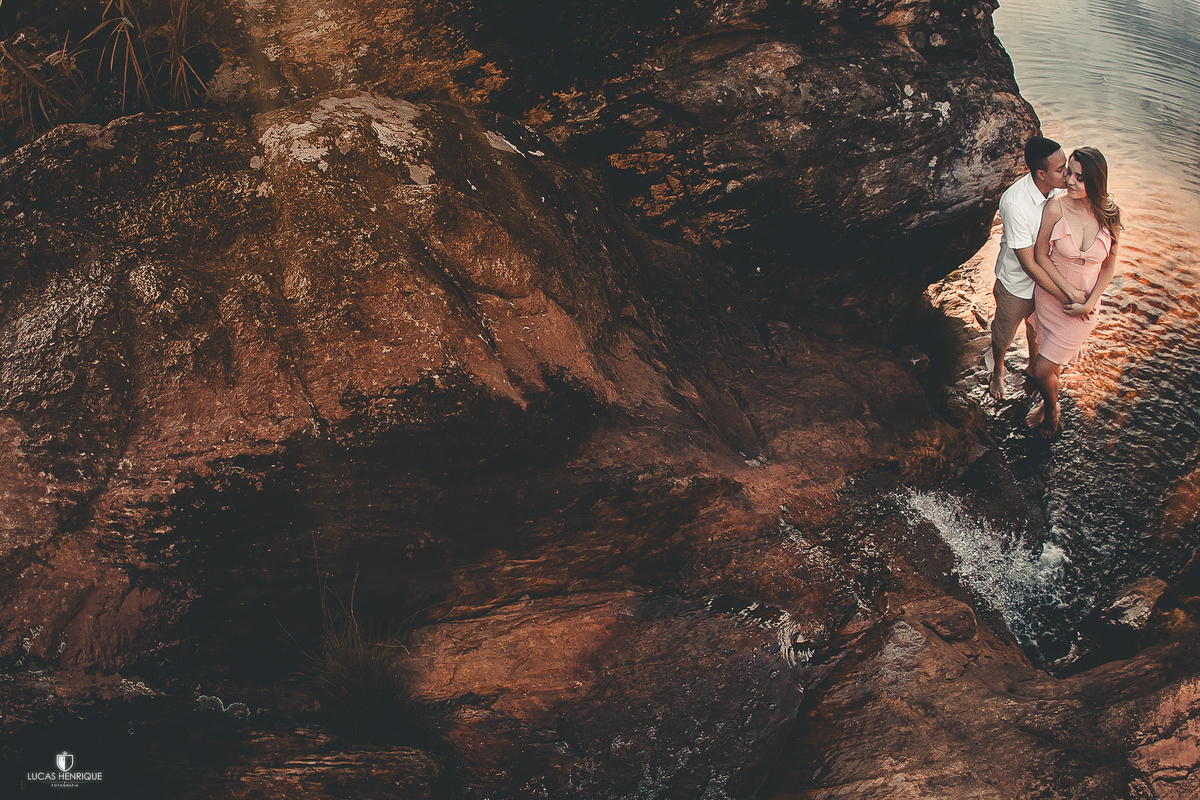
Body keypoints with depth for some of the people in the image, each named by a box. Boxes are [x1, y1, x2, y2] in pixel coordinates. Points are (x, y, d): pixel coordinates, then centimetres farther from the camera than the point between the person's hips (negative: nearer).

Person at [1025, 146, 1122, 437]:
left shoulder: (1110, 215, -13)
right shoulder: (1056, 208, -17)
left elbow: (1109, 266, -2)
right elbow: (1040, 255, -9)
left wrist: (1089, 303, -11)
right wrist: (1069, 291, -15)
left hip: (1084, 305, -1)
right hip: (1050, 293, 1)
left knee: (1042, 369, -1)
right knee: (1053, 361, 18)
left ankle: (1051, 409, 30)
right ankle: (1050, 404, 46)